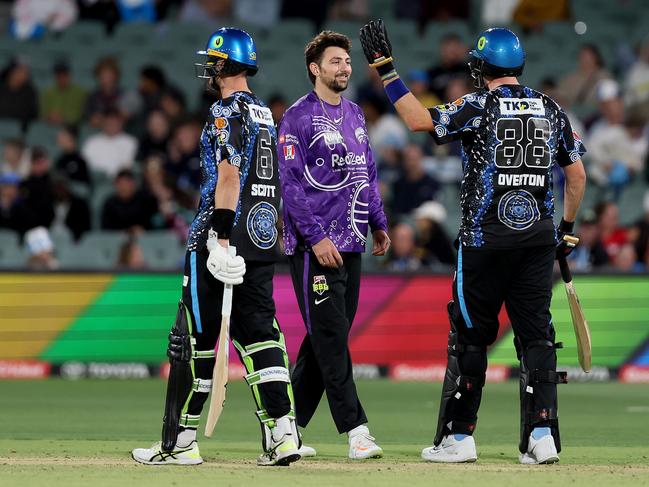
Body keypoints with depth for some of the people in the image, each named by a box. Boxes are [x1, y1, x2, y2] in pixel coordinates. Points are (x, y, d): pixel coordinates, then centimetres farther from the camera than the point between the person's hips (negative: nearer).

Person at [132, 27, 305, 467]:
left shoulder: (228, 112, -10)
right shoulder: (265, 114, 17)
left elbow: (229, 176, -18)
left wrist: (220, 241, -21)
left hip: (227, 240, -8)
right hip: (263, 239, 8)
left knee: (195, 338, -2)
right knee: (260, 333, 5)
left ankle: (180, 442, 1)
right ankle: (282, 432, -6)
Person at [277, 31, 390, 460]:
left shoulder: (355, 115, 16)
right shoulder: (299, 117, -8)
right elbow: (291, 184, -13)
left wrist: (379, 224, 15)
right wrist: (316, 237, -19)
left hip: (350, 244, 8)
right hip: (314, 244, -8)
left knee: (329, 337, 9)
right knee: (331, 335, -9)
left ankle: (288, 425, 16)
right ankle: (355, 429, -11)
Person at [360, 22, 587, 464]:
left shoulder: (479, 107, -6)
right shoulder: (551, 110, 8)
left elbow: (419, 120, -15)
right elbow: (577, 174, 12)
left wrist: (386, 69, -10)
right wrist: (567, 228, 22)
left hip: (485, 240, -3)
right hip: (538, 238, 4)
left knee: (470, 336, 6)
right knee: (536, 336, 5)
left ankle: (458, 437, 9)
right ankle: (542, 435, -5)